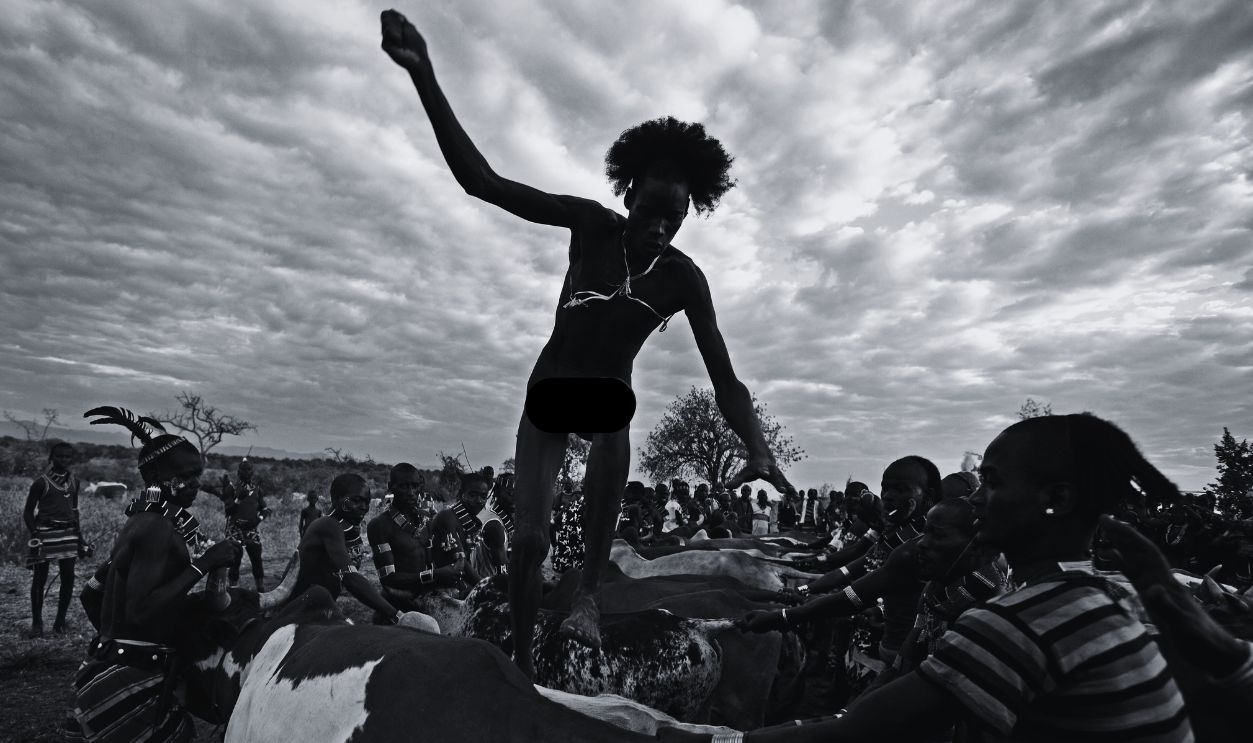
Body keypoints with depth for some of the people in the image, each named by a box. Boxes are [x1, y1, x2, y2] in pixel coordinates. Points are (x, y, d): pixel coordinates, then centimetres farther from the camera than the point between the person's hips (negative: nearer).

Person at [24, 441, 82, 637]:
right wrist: (34, 534, -11)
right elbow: (28, 512, -1)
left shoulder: (74, 481, 9)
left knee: (68, 579, 3)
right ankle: (36, 623, 14)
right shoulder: (41, 481, -5)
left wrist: (79, 533, 15)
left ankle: (60, 621, 14)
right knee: (39, 579, 2)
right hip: (45, 533, -4)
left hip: (68, 533, 4)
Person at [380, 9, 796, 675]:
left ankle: (589, 592, -17)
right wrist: (424, 75, -33)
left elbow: (723, 378, -15)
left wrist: (759, 450, -32)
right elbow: (480, 180, -23)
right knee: (529, 539, -10)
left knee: (615, 448, -36)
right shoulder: (592, 224, -18)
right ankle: (521, 665, 11)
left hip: (608, 393, 1)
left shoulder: (683, 278, -14)